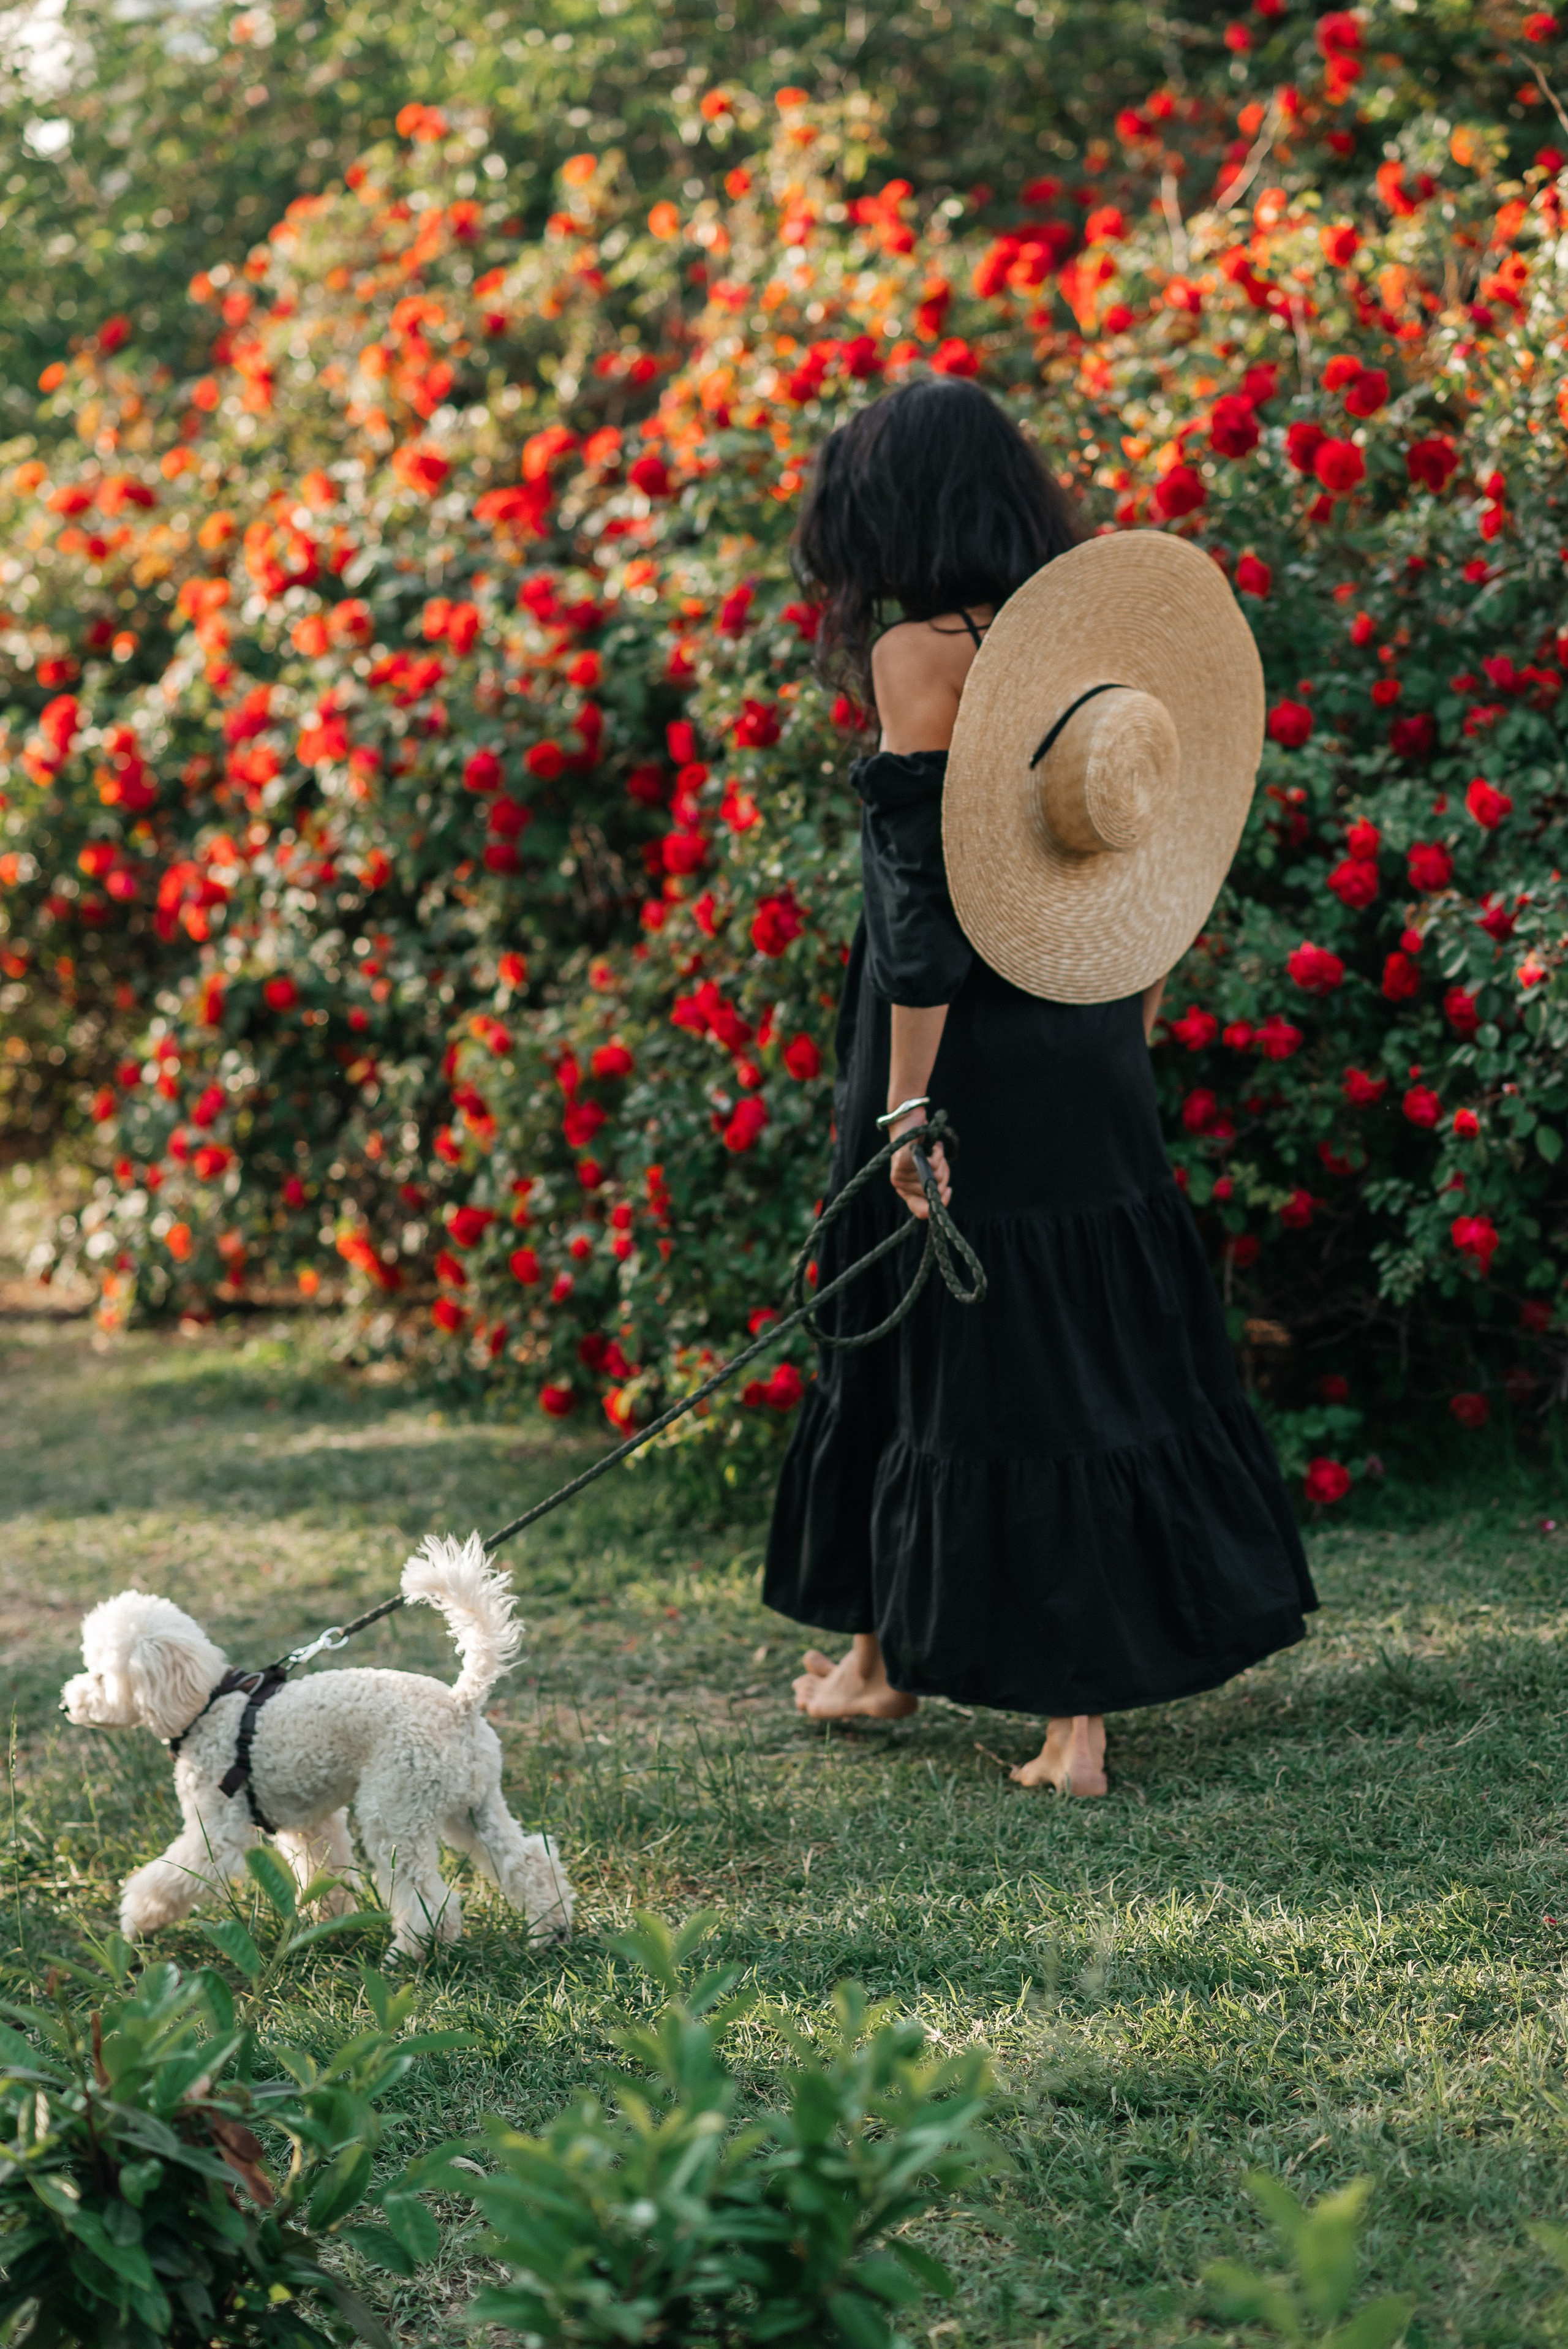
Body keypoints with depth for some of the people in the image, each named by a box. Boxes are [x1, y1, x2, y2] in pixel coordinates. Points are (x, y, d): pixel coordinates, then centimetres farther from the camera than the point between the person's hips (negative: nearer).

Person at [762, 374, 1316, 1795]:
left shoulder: (923, 651, -12)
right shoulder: (1084, 632, 7)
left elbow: (925, 895, -16)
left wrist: (907, 1106, -15)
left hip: (970, 1045, -6)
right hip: (1092, 1043, 6)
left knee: (939, 1344, 7)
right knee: (1099, 1343, 8)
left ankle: (886, 1657, 24)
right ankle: (1083, 1705, 8)